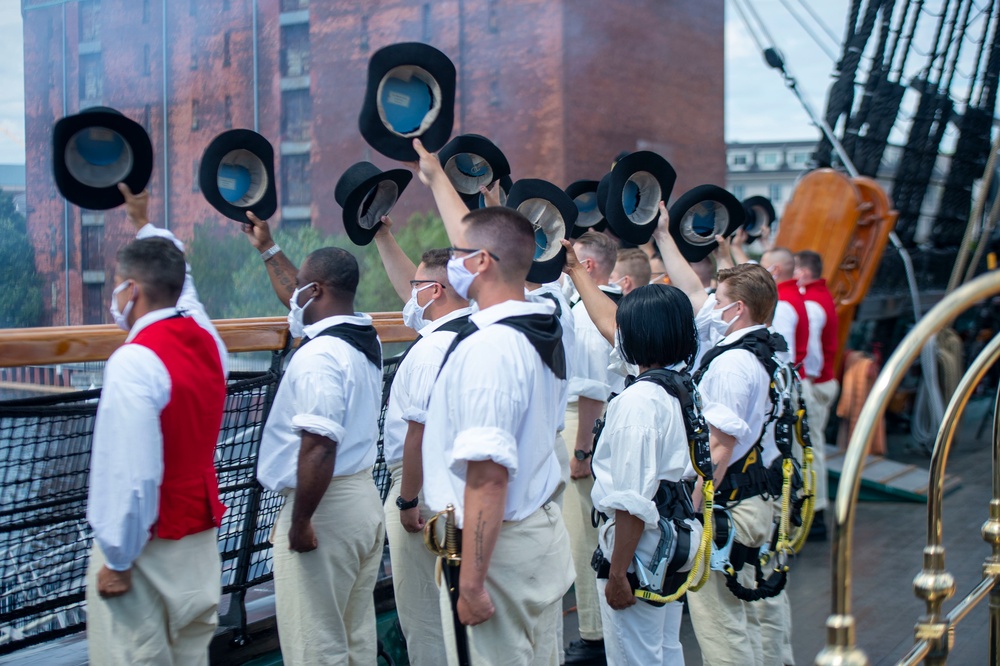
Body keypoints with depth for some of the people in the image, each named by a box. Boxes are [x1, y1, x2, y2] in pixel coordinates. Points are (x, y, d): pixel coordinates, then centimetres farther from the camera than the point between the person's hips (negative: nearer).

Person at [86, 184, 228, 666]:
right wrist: (142, 223, 38)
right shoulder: (206, 339, 2)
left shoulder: (134, 362, -21)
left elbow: (131, 474, -24)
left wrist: (118, 561, -14)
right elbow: (178, 281, 25)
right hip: (201, 536, 8)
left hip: (145, 546, -8)